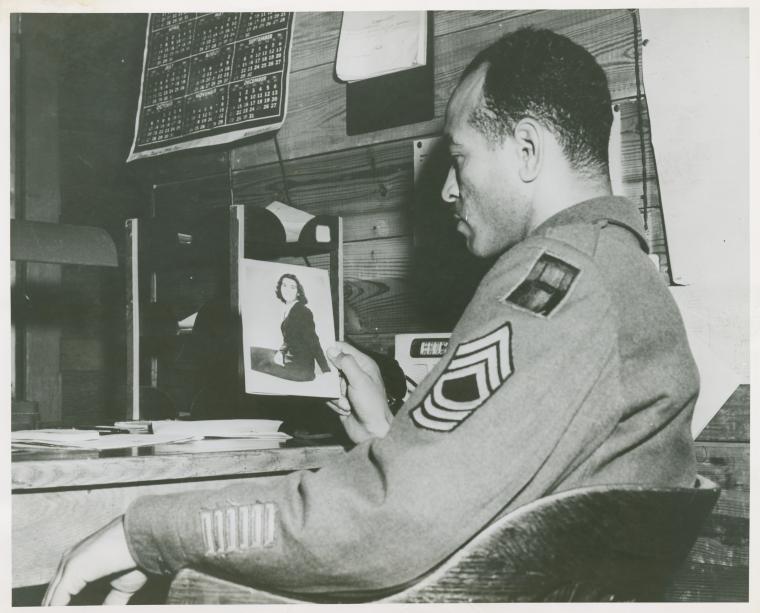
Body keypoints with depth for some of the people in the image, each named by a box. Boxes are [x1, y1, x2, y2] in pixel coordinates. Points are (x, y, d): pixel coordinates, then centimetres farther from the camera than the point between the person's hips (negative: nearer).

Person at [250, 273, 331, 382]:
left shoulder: (303, 311, -13)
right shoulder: (287, 310, 12)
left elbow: (313, 342, -17)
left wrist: (326, 372, -21)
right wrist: (281, 352, -3)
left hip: (301, 368, -9)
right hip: (288, 358, 9)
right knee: (253, 352, 1)